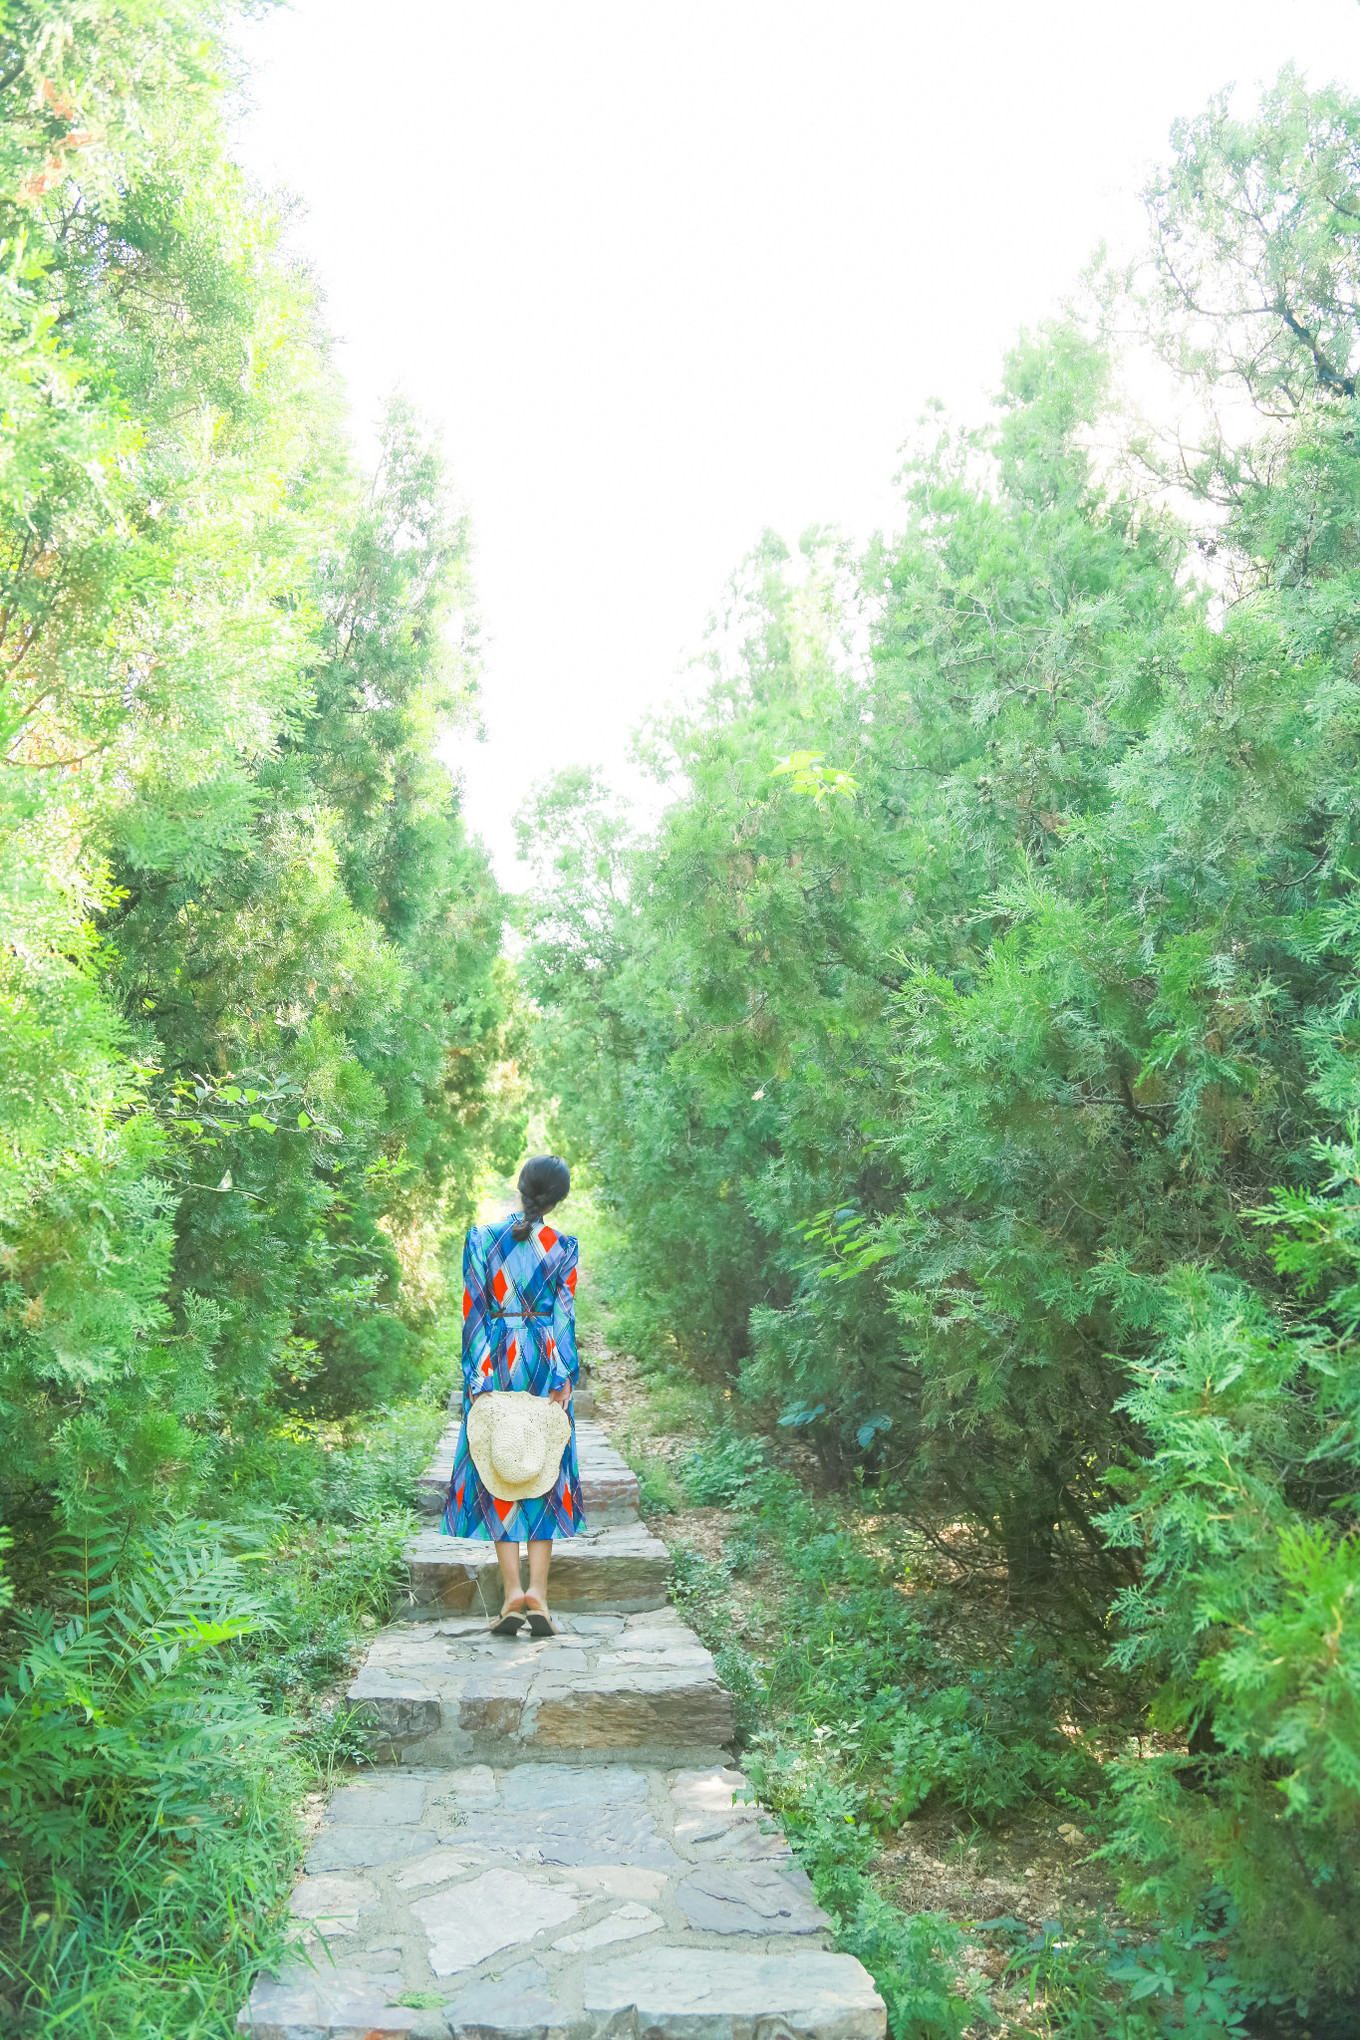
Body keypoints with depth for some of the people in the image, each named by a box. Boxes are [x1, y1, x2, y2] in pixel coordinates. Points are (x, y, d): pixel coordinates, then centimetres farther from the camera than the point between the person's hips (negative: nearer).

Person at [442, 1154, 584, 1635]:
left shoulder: (481, 1239, 0)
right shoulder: (563, 1247, -1)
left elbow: (474, 1311, -3)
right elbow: (564, 1313, -6)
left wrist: (476, 1378, -1)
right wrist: (563, 1378, -5)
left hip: (495, 1360, 0)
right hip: (545, 1360, 0)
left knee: (498, 1472, 6)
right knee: (545, 1472, 6)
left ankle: (512, 1592, -2)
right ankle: (538, 1595, 0)